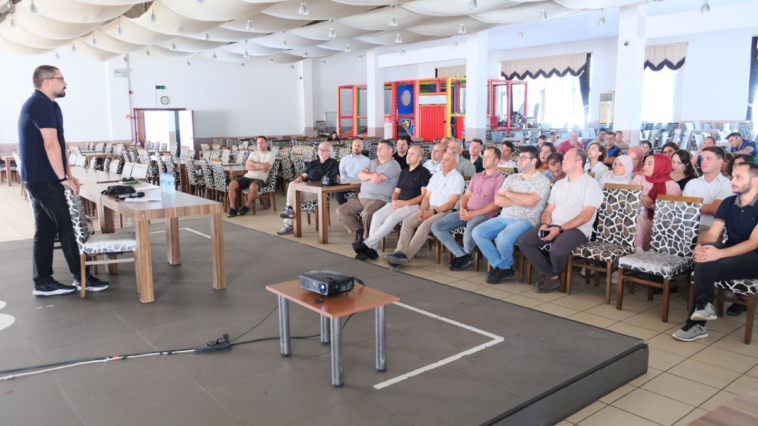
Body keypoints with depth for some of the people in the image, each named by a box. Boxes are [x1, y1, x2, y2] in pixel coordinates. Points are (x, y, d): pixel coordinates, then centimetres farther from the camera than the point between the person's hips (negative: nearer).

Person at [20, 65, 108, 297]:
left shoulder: (40, 104, 19)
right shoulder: (43, 104, -14)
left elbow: (58, 144, 19)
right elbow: (51, 144, -21)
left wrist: (67, 174, 17)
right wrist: (63, 178, -17)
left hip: (37, 179, 10)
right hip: (45, 180, -10)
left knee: (45, 230, 10)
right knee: (65, 229, -2)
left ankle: (43, 282, 15)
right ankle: (81, 278, 7)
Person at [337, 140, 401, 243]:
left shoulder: (393, 165, -5)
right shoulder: (373, 162, 21)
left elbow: (378, 180, -16)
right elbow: (360, 174, 5)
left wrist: (365, 178, 3)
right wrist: (371, 176, -15)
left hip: (380, 199, -8)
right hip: (362, 198, 8)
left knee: (367, 213, -37)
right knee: (341, 211, -1)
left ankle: (367, 239, -13)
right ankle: (360, 232, 1)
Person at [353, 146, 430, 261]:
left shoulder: (424, 172, 2)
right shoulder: (404, 172, 24)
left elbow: (424, 195, -8)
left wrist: (406, 203, -16)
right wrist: (394, 201, 0)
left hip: (414, 205, -6)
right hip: (398, 204, 6)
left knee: (392, 218, -33)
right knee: (377, 215, -22)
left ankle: (366, 244, -32)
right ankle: (371, 249, -26)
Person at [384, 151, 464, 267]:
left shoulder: (457, 178, -2)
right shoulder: (436, 176, 20)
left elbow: (451, 203, -10)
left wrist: (432, 212, -16)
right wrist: (423, 210, -3)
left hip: (445, 211, -7)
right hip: (430, 209, 7)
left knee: (425, 225, -32)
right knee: (407, 221, -18)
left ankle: (406, 256, -35)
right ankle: (400, 252, -31)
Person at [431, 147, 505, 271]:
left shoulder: (500, 179, 0)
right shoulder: (476, 177, 23)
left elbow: (496, 204, -9)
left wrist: (474, 213, -16)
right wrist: (462, 209, -3)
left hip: (484, 215, -7)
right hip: (466, 212, 7)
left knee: (469, 234, -38)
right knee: (436, 227, -11)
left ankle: (465, 254, -2)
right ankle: (462, 255, -11)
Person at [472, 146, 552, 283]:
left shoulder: (542, 181, -2)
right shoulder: (511, 178, 17)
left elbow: (529, 200, -20)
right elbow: (497, 200, 5)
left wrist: (509, 193, -3)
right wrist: (521, 202, -7)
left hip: (525, 221, -7)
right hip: (503, 218, 7)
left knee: (503, 238, -33)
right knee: (477, 233, -13)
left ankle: (506, 266, 1)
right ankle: (501, 267, -5)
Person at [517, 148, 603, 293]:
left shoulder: (590, 185, -3)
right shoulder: (558, 184, 20)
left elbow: (586, 216, -13)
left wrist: (560, 229, -20)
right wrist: (545, 224, -5)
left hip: (577, 229, -6)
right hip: (553, 226, 7)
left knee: (557, 250, -35)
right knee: (523, 241, -15)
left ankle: (553, 274, 1)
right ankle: (552, 276, -7)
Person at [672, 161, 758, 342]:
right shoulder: (728, 203, 7)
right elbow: (712, 234, 0)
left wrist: (719, 253, -35)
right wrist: (701, 246, -24)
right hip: (730, 253, 5)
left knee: (707, 263, -31)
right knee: (706, 251, -30)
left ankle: (697, 322, -24)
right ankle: (704, 304, -30)